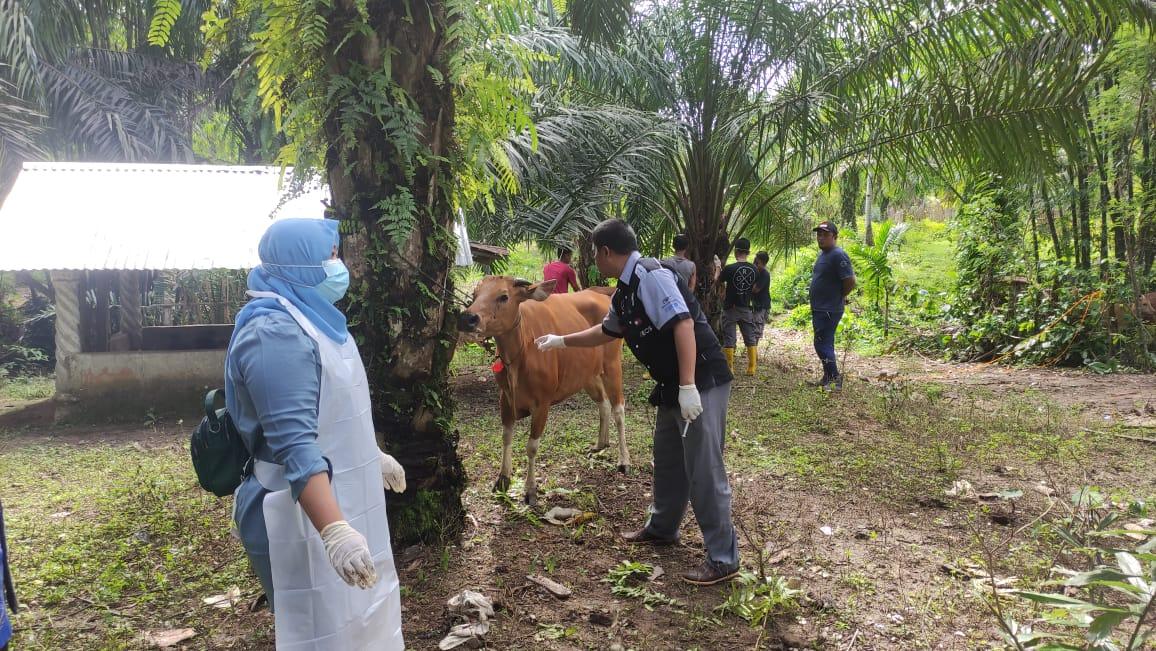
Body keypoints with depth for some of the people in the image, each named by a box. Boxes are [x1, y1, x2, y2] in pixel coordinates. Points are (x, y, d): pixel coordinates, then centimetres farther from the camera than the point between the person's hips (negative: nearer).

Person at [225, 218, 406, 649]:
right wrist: (334, 529, -41)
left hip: (340, 500, 10)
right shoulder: (276, 333, -24)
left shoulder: (308, 318, 9)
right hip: (302, 516, -10)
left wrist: (374, 456, 30)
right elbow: (293, 445, -33)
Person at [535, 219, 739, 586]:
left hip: (701, 383, -10)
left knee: (703, 470, -5)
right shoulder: (624, 293, 14)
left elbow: (683, 324, -26)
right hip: (674, 388, 10)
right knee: (668, 461, 22)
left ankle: (723, 559, 4)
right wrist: (561, 341, 40)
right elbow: (605, 332, 33)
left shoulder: (650, 276, -17)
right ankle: (662, 528, 40)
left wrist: (688, 387, -29)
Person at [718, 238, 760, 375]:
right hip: (746, 308, 3)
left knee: (729, 339, 3)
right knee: (750, 338, 12)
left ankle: (729, 368, 5)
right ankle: (751, 368, 12)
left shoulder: (729, 268, -15)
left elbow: (718, 281, 0)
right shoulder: (754, 270, -2)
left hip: (730, 308, -3)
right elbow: (753, 288, 9)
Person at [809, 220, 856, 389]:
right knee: (825, 344, 16)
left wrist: (838, 298, -6)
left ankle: (835, 380, 0)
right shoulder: (822, 254, 12)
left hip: (829, 311, -10)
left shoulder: (838, 255, -18)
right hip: (819, 310, 10)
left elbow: (850, 282, -22)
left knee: (822, 345, -8)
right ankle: (828, 378, 26)